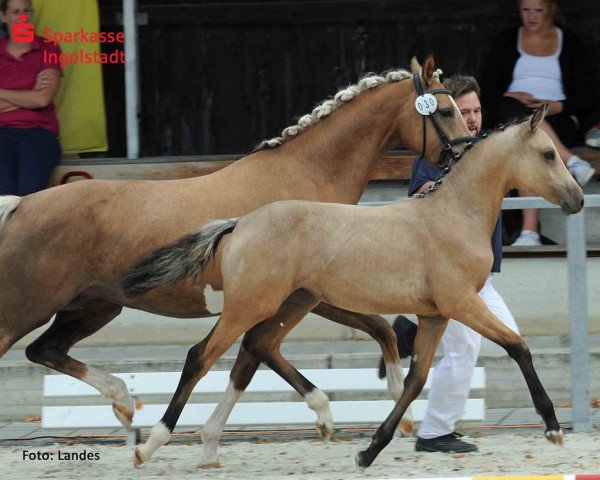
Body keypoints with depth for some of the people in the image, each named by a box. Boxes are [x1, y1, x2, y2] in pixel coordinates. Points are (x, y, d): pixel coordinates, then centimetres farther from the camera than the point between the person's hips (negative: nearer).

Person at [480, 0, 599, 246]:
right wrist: (510, 97, -11)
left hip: (558, 120, -1)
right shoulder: (506, 42, 19)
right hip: (511, 120, 1)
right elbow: (487, 92, 12)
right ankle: (572, 162, -48)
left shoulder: (571, 43, 14)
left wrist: (557, 106, -13)